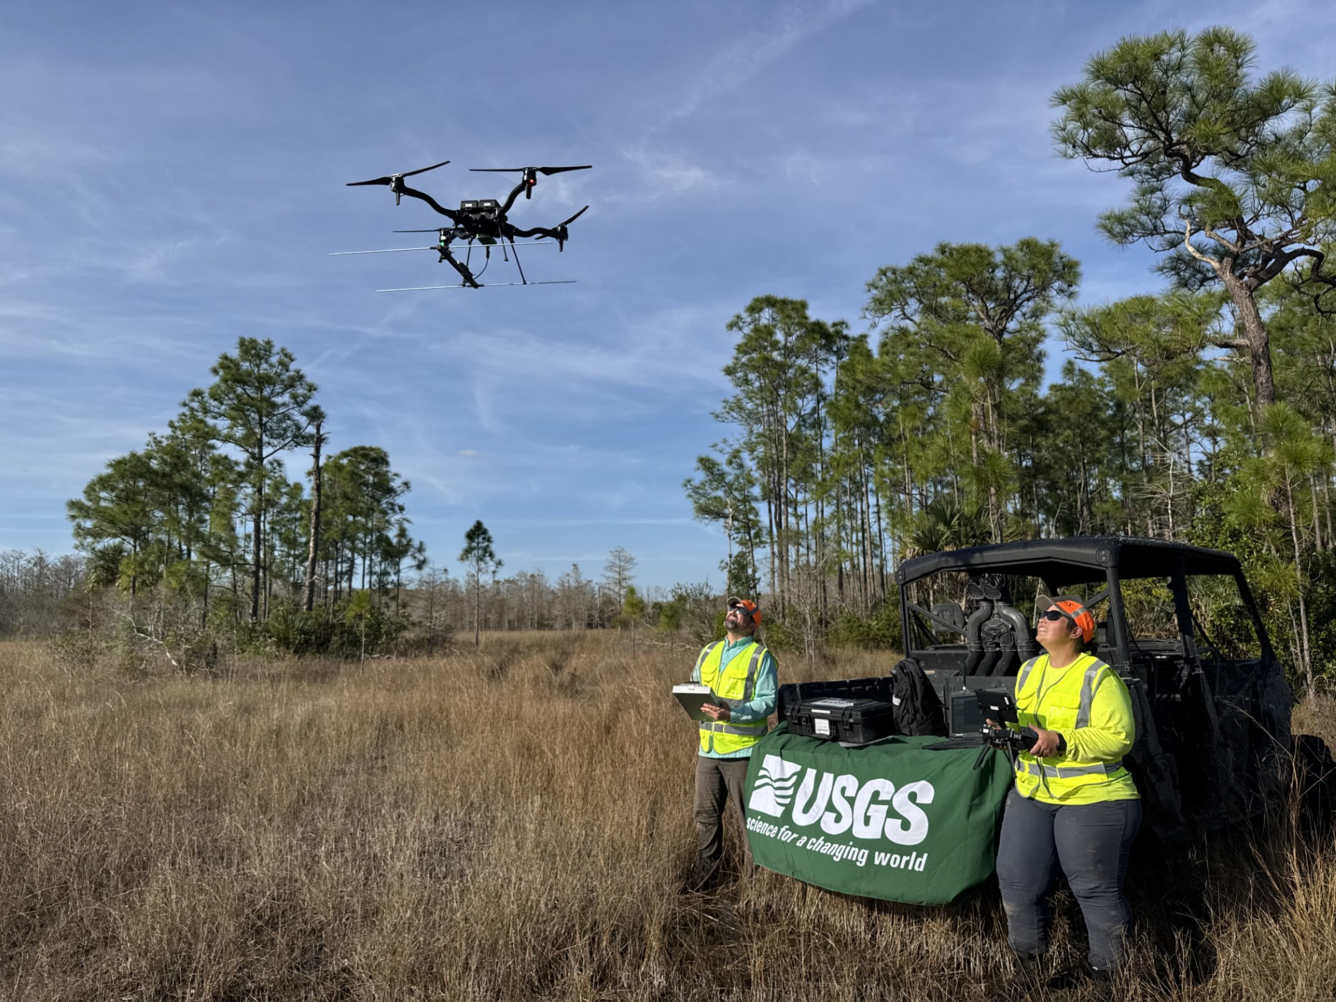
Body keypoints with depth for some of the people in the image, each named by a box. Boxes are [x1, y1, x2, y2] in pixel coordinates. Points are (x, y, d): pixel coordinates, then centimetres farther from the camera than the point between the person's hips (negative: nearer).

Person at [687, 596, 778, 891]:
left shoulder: (761, 658, -5)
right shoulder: (708, 653, 14)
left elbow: (768, 701, -13)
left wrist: (732, 714, -26)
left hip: (742, 751, -6)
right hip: (708, 749, 6)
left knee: (749, 816, 4)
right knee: (706, 814, 13)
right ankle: (704, 872, 26)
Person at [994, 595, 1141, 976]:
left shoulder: (1098, 677, -11)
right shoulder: (1029, 670, 11)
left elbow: (1119, 737, -18)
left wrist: (1060, 742, -26)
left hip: (1091, 800, -7)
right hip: (1030, 795, 7)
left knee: (1095, 890, 2)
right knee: (1016, 880, 7)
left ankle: (1114, 972, 21)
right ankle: (1026, 959, 25)